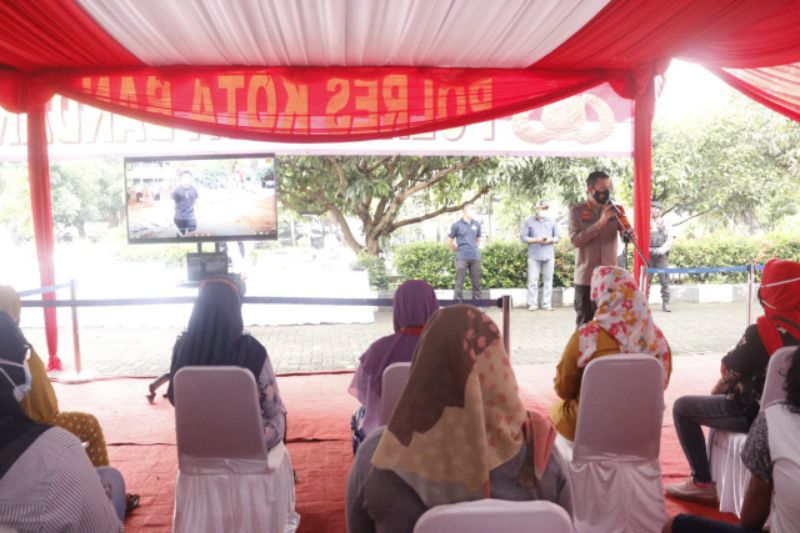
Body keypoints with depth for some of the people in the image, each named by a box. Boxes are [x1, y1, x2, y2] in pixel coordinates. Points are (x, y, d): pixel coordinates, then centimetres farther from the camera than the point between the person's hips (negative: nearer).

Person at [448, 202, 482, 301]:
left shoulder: (477, 224, 7)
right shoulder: (457, 225, -2)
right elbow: (450, 241, 6)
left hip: (475, 257, 4)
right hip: (462, 258, -3)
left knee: (476, 283, 7)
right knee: (459, 283, -2)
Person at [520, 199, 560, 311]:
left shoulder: (552, 222, 15)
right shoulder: (529, 222, 6)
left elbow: (557, 237, 13)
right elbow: (523, 237, -1)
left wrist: (550, 240, -9)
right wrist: (537, 240, -12)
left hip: (549, 255, 3)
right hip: (534, 256, -2)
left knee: (548, 280, 2)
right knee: (533, 280, -5)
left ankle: (547, 304, 6)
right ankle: (532, 304, -2)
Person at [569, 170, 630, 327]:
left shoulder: (614, 210, 6)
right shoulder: (577, 211, -2)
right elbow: (576, 240, -13)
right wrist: (600, 222, -21)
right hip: (586, 278, -2)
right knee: (585, 325, 7)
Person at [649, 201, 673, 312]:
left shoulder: (664, 224, 11)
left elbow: (669, 240, 5)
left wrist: (662, 250, -11)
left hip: (661, 256, 0)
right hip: (648, 255, 0)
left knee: (665, 280, -5)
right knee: (646, 280, -2)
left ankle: (665, 304, -2)